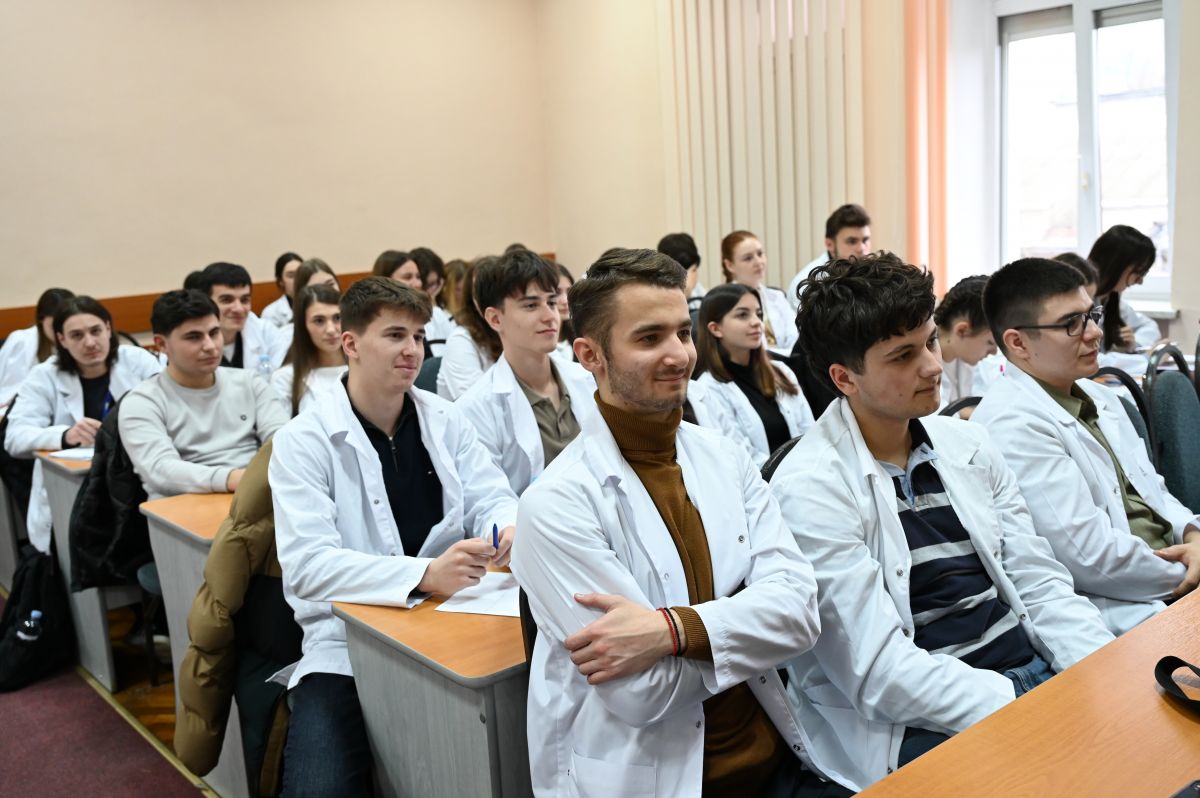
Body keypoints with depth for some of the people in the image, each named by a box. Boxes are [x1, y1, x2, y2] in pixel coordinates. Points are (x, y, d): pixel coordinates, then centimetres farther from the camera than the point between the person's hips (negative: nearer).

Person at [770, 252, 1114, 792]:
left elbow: (1041, 587, 10)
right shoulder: (809, 489, -13)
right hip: (920, 726, -6)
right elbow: (878, 671, -17)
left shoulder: (968, 444, 9)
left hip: (1035, 671, 7)